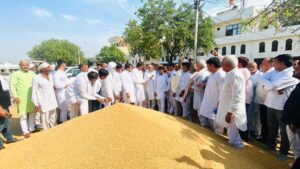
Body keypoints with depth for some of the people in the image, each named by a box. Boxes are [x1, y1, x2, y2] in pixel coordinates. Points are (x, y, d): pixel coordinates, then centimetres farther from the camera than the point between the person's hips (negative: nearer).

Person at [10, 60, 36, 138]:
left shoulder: (32, 73, 15)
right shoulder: (16, 74, 2)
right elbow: (12, 86, -4)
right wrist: (15, 96, -13)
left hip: (32, 97, 4)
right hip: (22, 98, -4)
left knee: (32, 114, 10)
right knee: (23, 115, -2)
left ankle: (31, 129, 24)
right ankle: (25, 131, 7)